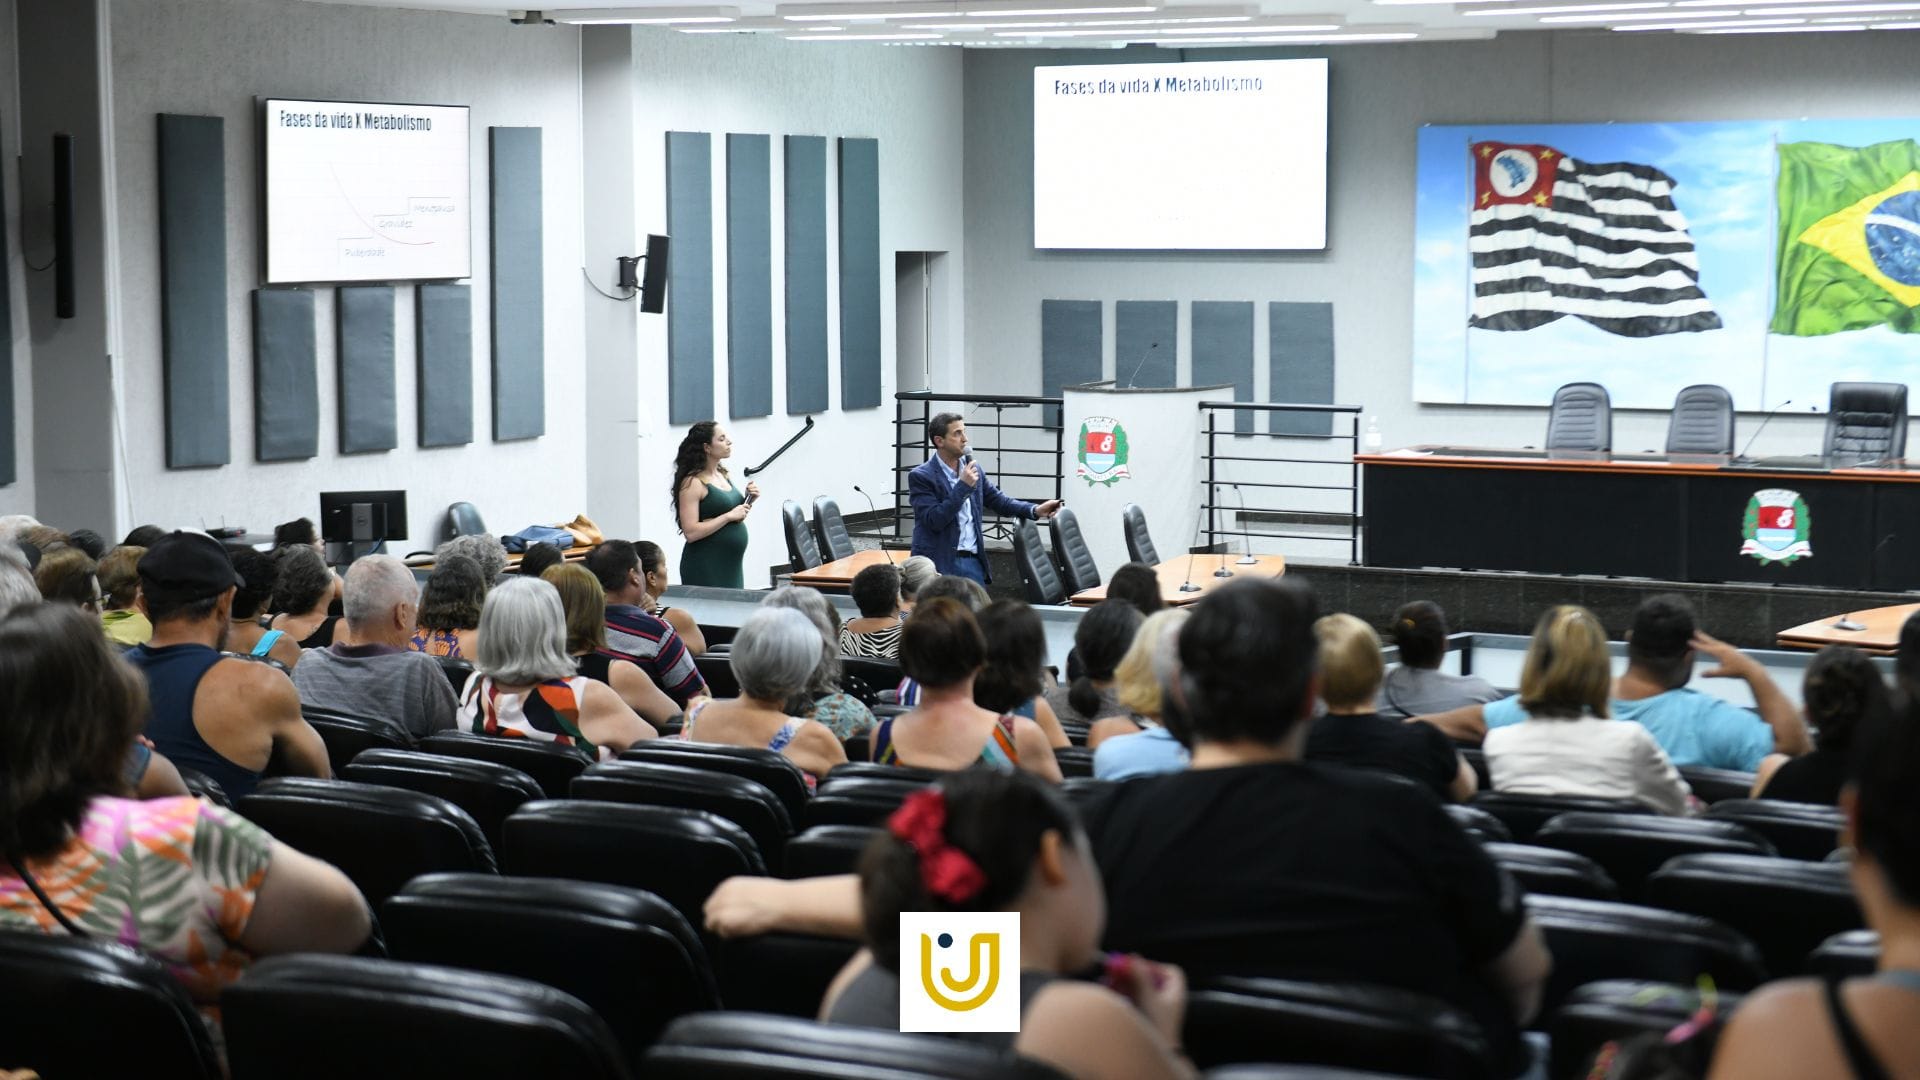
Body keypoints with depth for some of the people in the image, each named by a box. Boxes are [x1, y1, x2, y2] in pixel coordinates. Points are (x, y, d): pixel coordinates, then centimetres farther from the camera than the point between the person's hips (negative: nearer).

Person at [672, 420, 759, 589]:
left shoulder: (725, 475, 10)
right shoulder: (692, 483, -12)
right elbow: (691, 532, -18)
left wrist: (749, 501, 4)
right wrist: (729, 516, -19)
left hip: (732, 564, 7)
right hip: (705, 567, -7)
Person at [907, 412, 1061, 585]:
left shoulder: (972, 468, 10)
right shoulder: (921, 476, -8)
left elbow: (997, 499, 16)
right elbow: (934, 520, -16)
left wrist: (1035, 510, 1)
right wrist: (963, 486, -18)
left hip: (973, 562, 6)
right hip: (939, 564, -6)